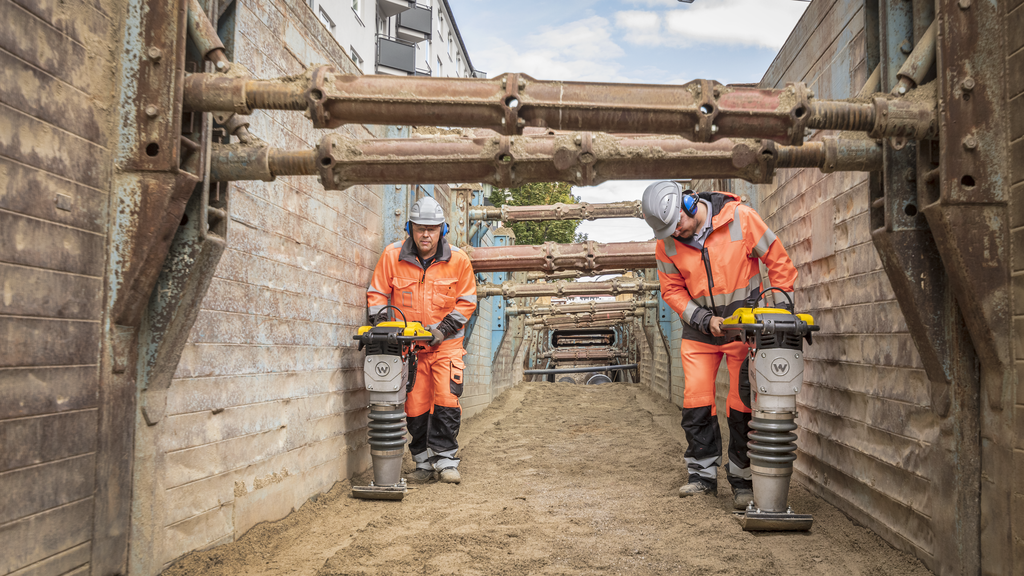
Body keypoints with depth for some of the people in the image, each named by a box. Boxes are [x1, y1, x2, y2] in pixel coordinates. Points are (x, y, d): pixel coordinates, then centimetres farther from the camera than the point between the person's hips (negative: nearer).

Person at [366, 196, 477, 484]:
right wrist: (382, 321, -10)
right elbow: (376, 294, 5)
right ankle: (424, 462, 17)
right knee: (415, 407, 3)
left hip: (446, 344, -1)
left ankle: (445, 460, 0)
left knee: (446, 401, -12)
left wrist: (443, 329, -9)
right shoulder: (392, 256, -3)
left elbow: (466, 301, 2)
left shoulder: (458, 260, -4)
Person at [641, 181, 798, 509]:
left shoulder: (740, 218, -15)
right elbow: (672, 289, 0)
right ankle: (703, 475, 9)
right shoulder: (666, 243, -7)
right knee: (696, 400, -2)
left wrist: (784, 307, -9)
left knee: (742, 403, -2)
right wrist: (705, 319, -11)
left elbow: (778, 260, -7)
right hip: (699, 327, 3)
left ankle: (742, 479, 8)